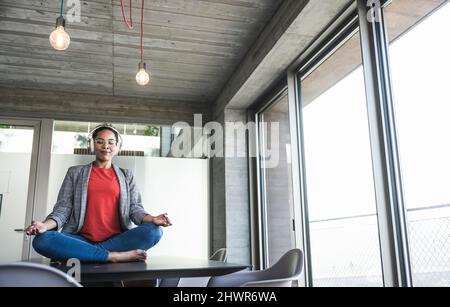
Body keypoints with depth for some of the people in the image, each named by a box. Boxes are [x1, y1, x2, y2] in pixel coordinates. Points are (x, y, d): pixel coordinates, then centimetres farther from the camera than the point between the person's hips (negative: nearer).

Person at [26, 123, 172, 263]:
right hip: (81, 239, 0)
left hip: (116, 239, 1)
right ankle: (115, 256, -28)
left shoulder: (126, 175, 17)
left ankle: (84, 254, -23)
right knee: (42, 240, -29)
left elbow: (134, 208, 7)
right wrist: (45, 225, -14)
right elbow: (63, 208, 8)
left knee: (154, 230, -27)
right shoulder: (75, 172, 17)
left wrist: (152, 219, -16)